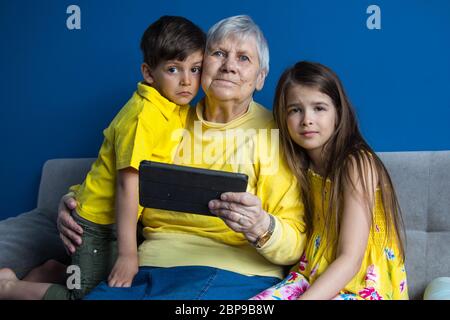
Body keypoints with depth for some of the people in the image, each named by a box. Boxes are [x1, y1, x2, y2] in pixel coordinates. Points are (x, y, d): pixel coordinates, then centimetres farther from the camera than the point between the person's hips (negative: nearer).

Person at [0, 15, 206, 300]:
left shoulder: (180, 110, 2)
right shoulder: (144, 114, -25)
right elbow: (127, 183, -27)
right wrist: (127, 253, -26)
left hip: (125, 219, 9)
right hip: (100, 221, -8)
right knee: (88, 294, -3)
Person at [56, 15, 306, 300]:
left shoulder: (275, 134, 0)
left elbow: (294, 245, -5)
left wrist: (260, 228, -26)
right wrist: (73, 205, 2)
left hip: (232, 273, -3)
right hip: (149, 265, 3)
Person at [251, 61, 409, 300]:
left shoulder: (357, 163, -13)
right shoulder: (302, 167, 7)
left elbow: (350, 261, -19)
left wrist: (304, 298, -29)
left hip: (362, 288, -5)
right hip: (312, 279, 5)